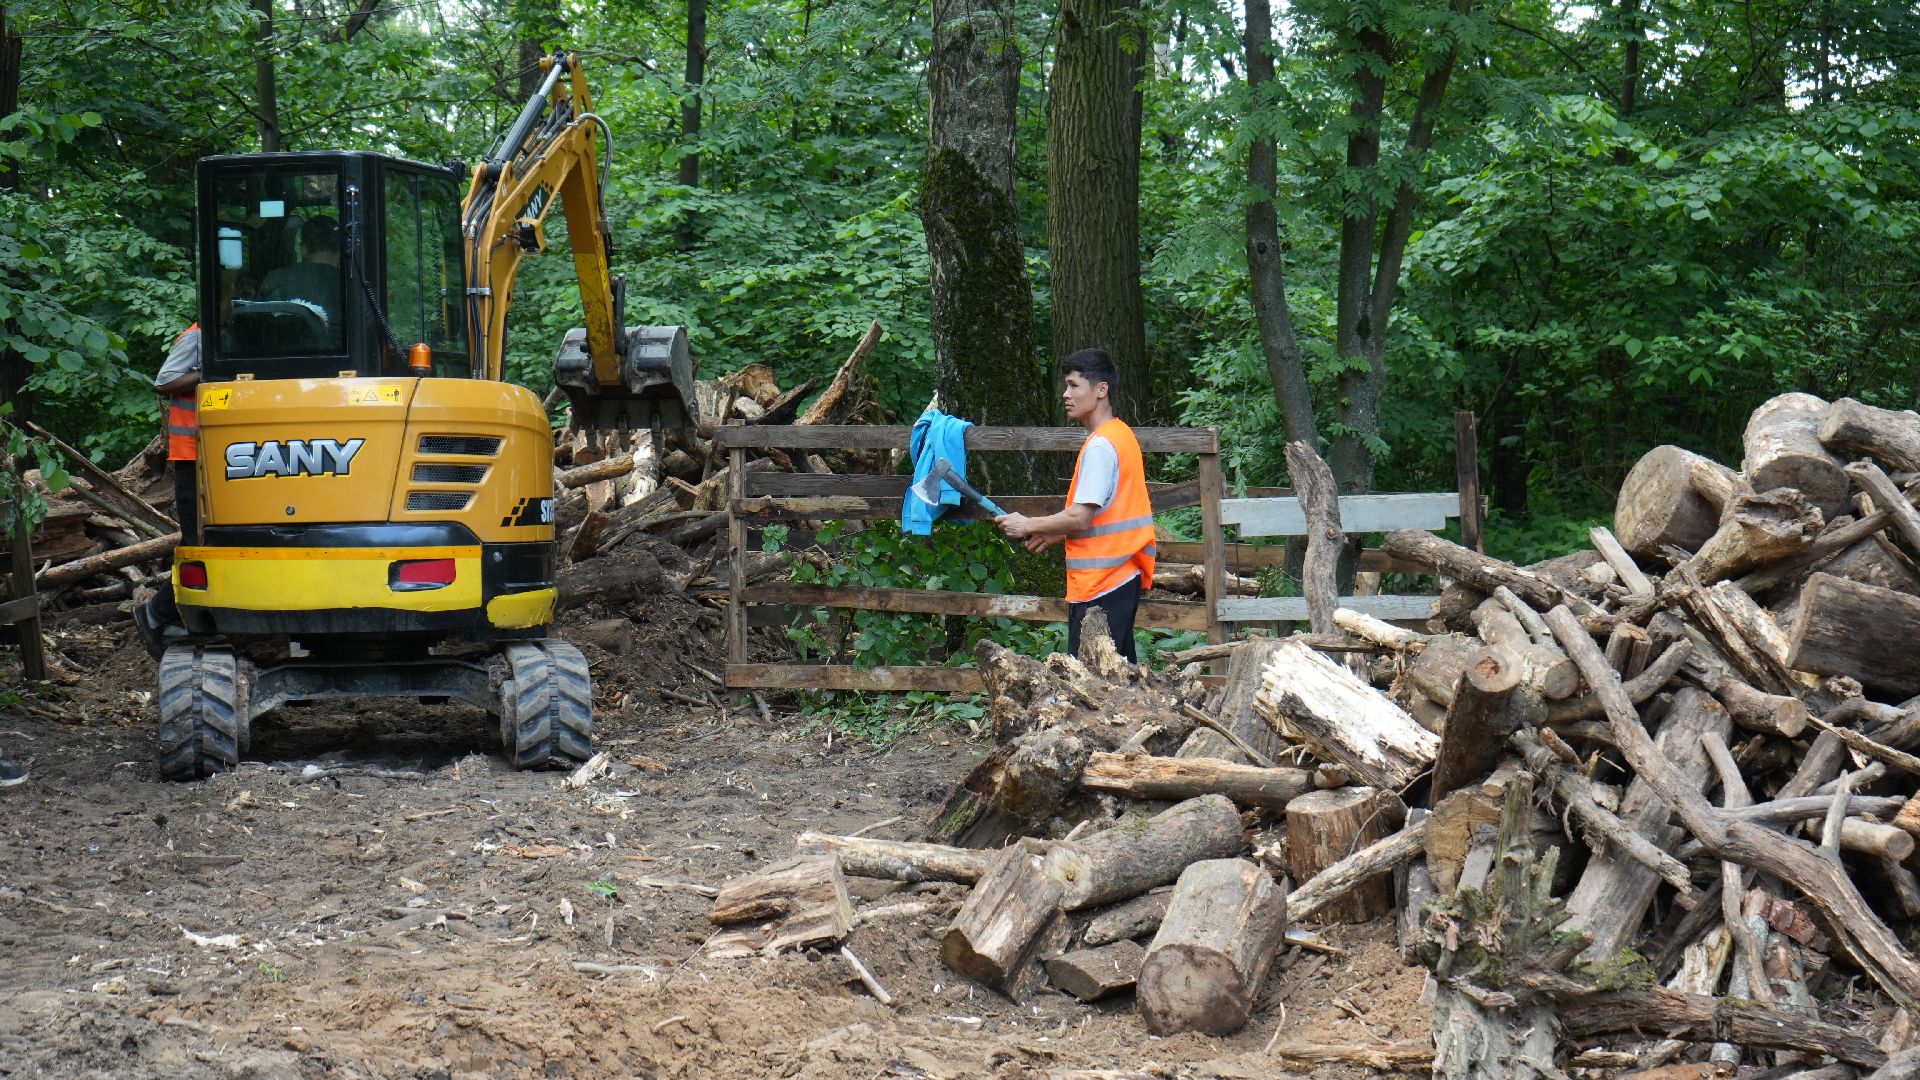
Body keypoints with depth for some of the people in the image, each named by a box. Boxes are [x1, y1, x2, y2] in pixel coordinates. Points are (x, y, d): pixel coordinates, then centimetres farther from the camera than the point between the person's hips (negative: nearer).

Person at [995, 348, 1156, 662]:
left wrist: (1028, 526, -6)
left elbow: (1081, 517, -20)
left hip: (1100, 587, -10)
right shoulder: (1121, 435, 16)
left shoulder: (1100, 445, -15)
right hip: (1121, 576, 10)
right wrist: (1057, 534, 17)